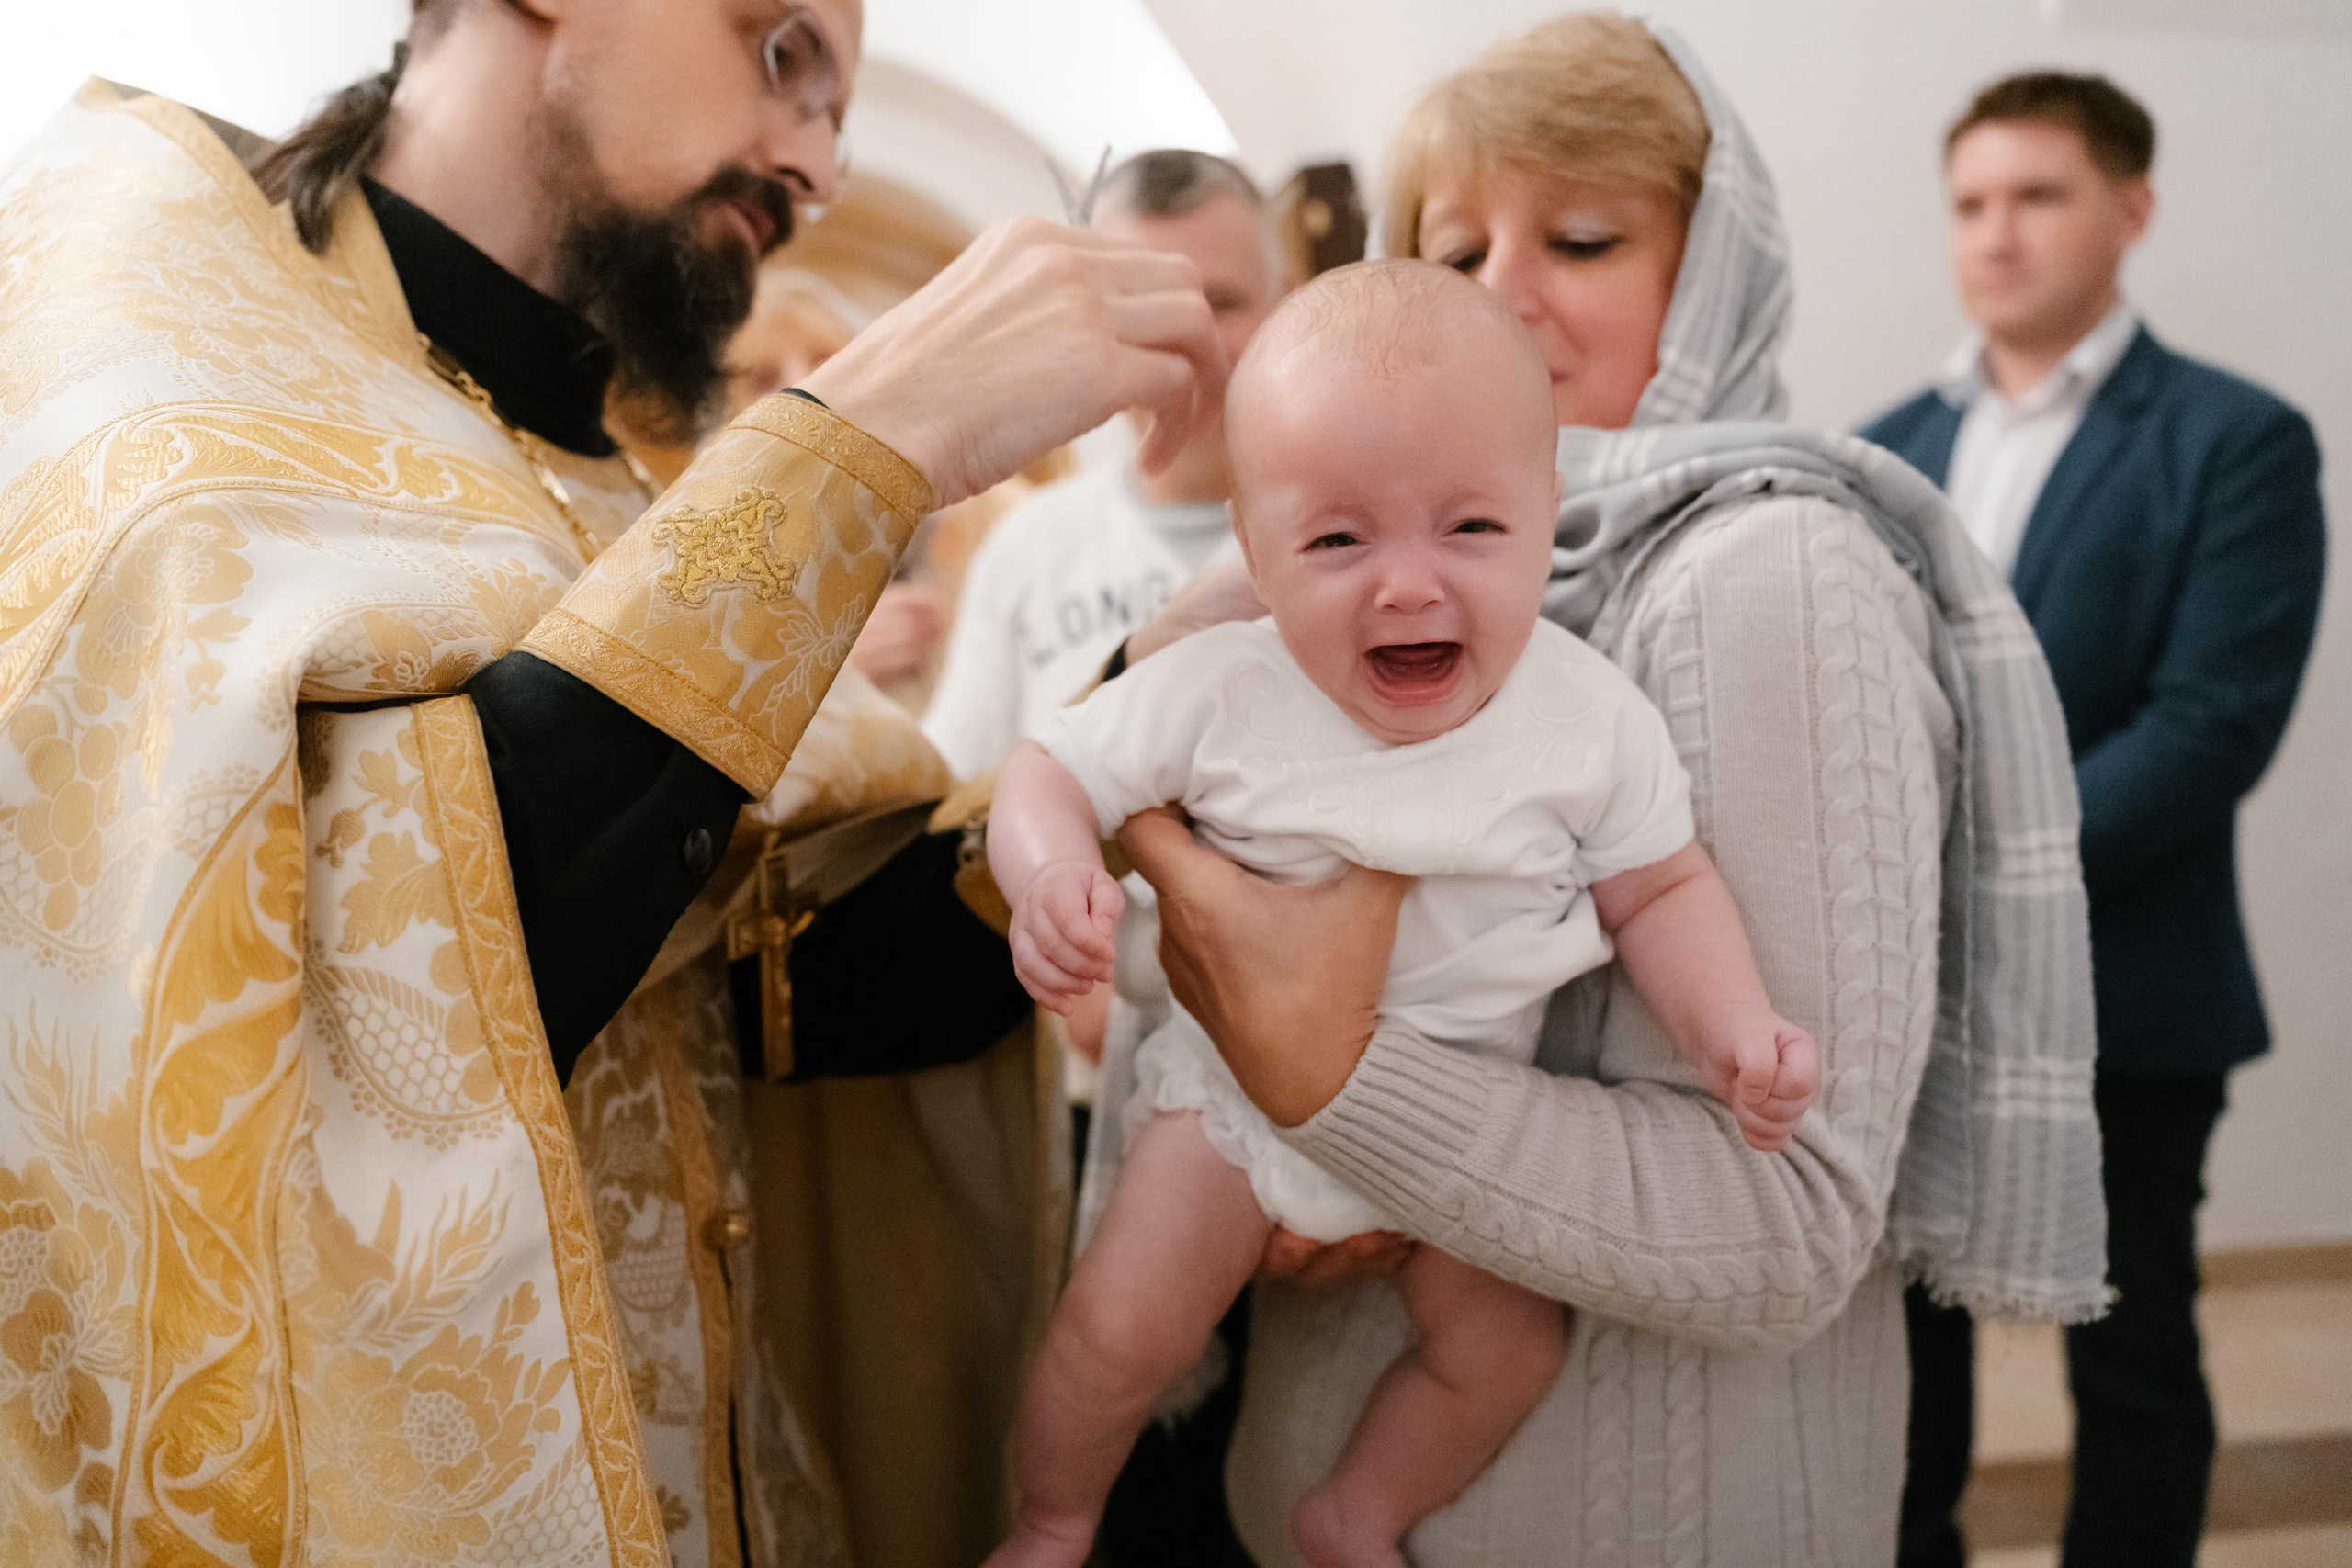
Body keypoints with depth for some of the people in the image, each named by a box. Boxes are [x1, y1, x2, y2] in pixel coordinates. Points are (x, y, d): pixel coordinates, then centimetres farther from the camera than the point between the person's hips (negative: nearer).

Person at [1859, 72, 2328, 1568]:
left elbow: (2211, 725, -15)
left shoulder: (2238, 442, -5)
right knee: (1897, 1347, 15)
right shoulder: (1885, 452, 10)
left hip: (2118, 1001, -4)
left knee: (2130, 1363, 11)